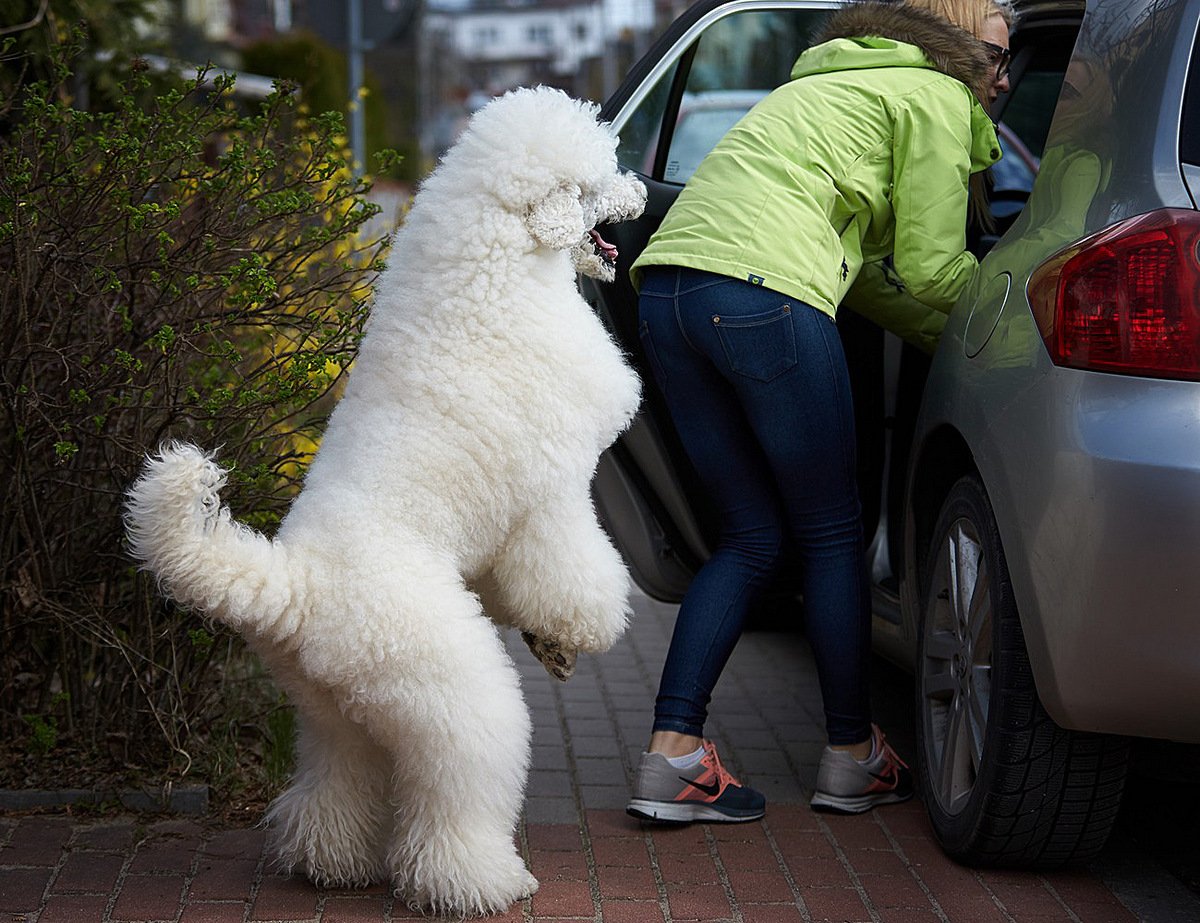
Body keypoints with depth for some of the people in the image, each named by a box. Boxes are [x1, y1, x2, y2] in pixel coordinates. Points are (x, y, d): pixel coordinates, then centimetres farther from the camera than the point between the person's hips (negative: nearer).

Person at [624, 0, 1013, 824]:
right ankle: (853, 758, 17)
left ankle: (670, 756, 5)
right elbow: (930, 269, 3)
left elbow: (864, 271, 33)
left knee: (754, 538, 13)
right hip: (761, 292, -8)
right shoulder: (936, 98, 6)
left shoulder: (838, 81, 34)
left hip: (666, 284, 8)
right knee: (832, 535, 7)